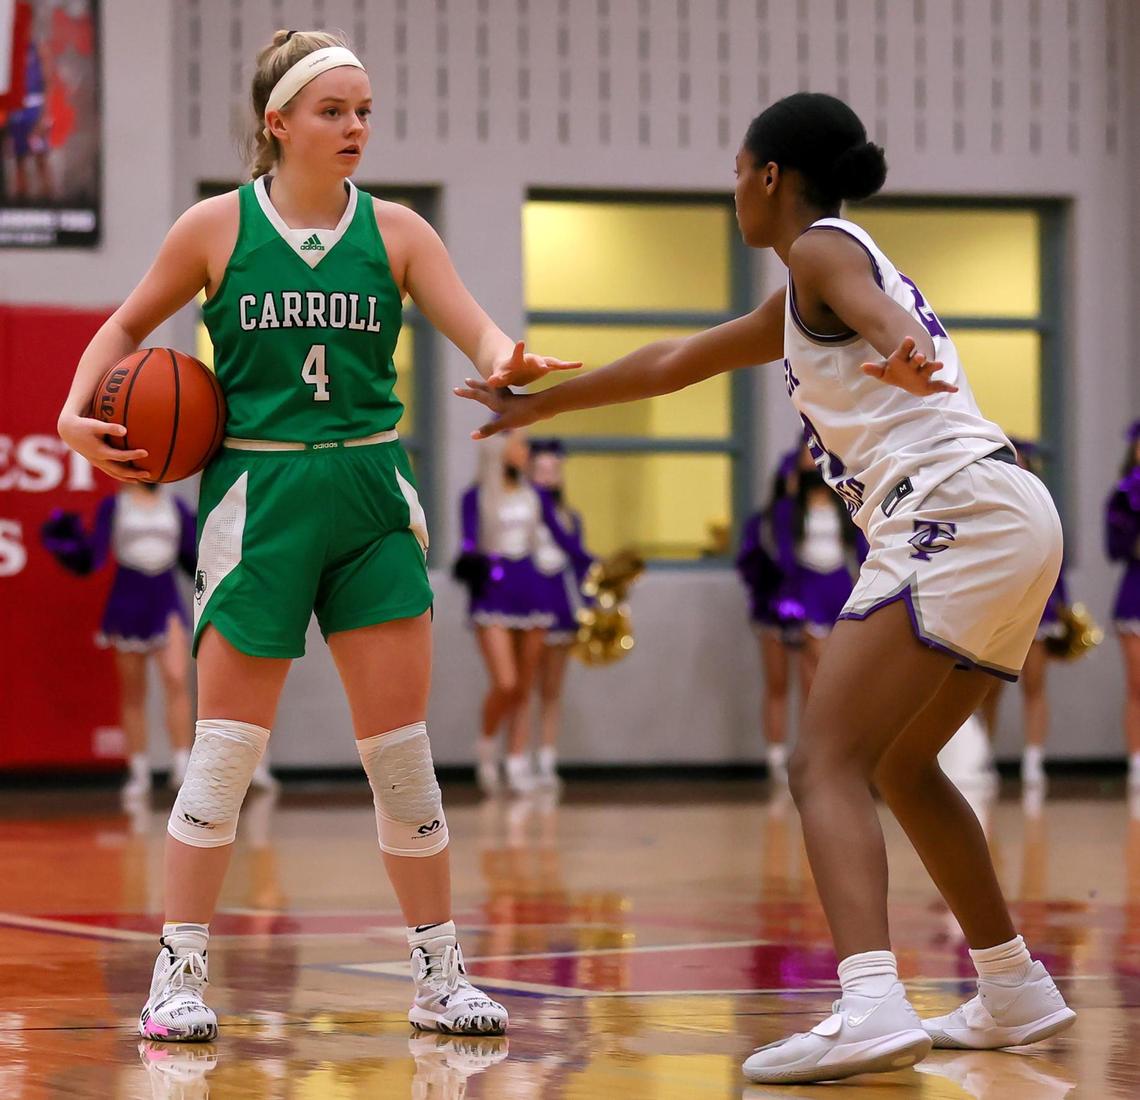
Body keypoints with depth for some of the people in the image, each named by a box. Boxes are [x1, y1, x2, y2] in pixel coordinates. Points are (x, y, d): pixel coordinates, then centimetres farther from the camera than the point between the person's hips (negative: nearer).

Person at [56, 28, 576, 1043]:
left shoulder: (395, 230, 3)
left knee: (401, 744, 3)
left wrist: (509, 360, -30)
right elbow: (130, 325, 12)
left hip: (370, 499, 2)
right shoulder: (217, 227, -1)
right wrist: (79, 413, -3)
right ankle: (178, 978, 6)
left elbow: (476, 330, -7)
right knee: (228, 744, -3)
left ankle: (439, 977, 13)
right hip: (256, 494, -2)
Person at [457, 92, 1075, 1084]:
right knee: (900, 764, 24)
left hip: (955, 512, -10)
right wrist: (539, 403, 50)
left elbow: (880, 310, -25)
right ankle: (1016, 993, 29)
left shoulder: (824, 251, 0)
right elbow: (673, 363, 40)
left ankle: (871, 1006, -35)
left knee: (828, 765, -16)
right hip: (1011, 521, 10)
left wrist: (902, 351, -48)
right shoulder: (798, 303, 28)